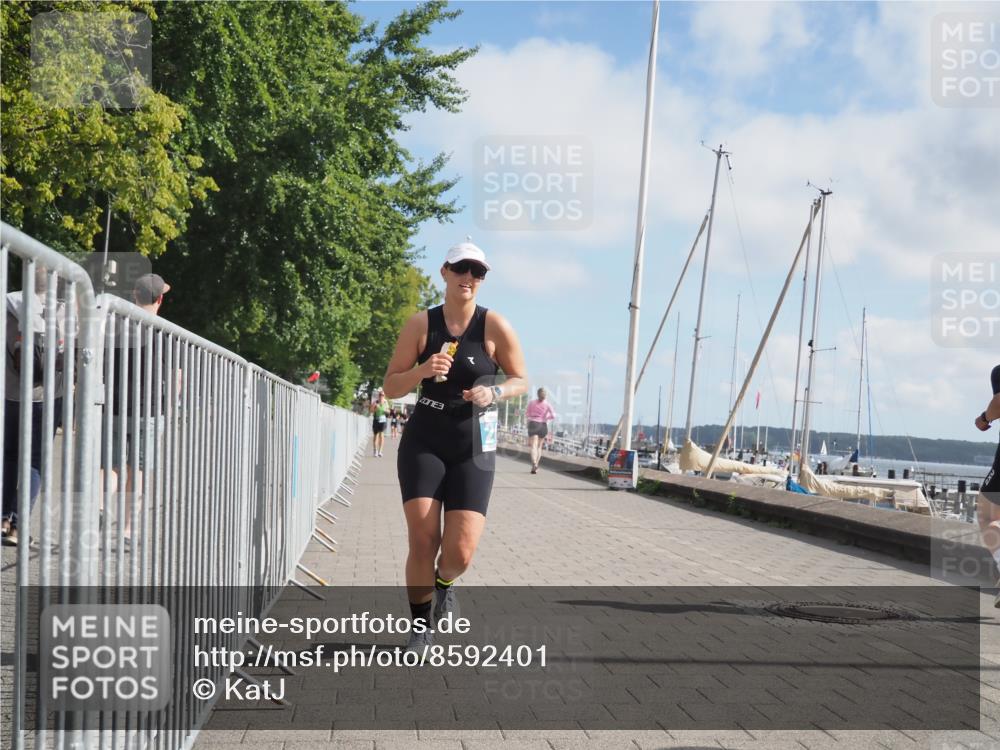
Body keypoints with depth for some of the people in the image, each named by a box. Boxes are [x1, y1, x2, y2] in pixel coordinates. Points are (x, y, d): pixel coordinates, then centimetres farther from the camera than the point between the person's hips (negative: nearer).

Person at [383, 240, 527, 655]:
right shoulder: (421, 324, -3)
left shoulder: (495, 326, -5)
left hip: (473, 449, 0)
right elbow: (390, 386, 1)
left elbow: (520, 380, 5)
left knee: (460, 551, -8)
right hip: (423, 442, 0)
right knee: (422, 542, -8)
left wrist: (494, 392, -16)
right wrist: (422, 371, -19)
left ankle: (444, 583, 30)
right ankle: (420, 626, 15)